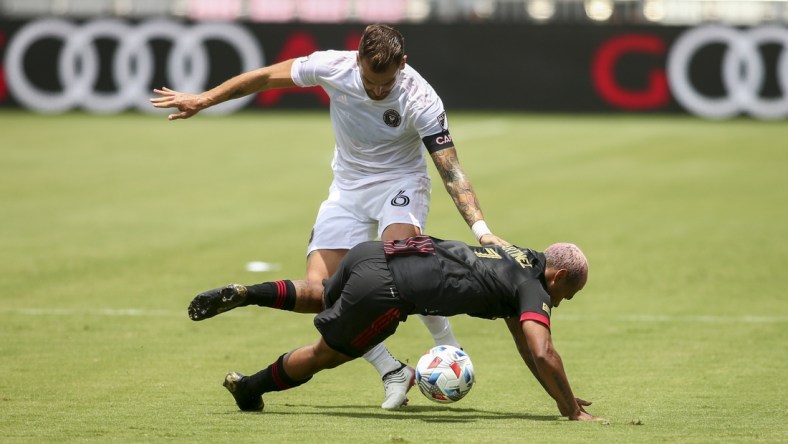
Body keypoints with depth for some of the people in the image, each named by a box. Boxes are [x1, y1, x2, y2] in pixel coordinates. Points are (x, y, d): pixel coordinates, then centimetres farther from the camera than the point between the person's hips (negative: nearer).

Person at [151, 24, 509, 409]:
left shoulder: (421, 101, -27)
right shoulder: (332, 67, -19)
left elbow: (451, 171, -26)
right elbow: (266, 77, -3)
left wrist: (481, 229, -38)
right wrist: (203, 100, 3)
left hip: (400, 182, -4)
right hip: (348, 187, 4)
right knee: (319, 290, -10)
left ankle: (449, 349, -15)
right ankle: (394, 374, 0)